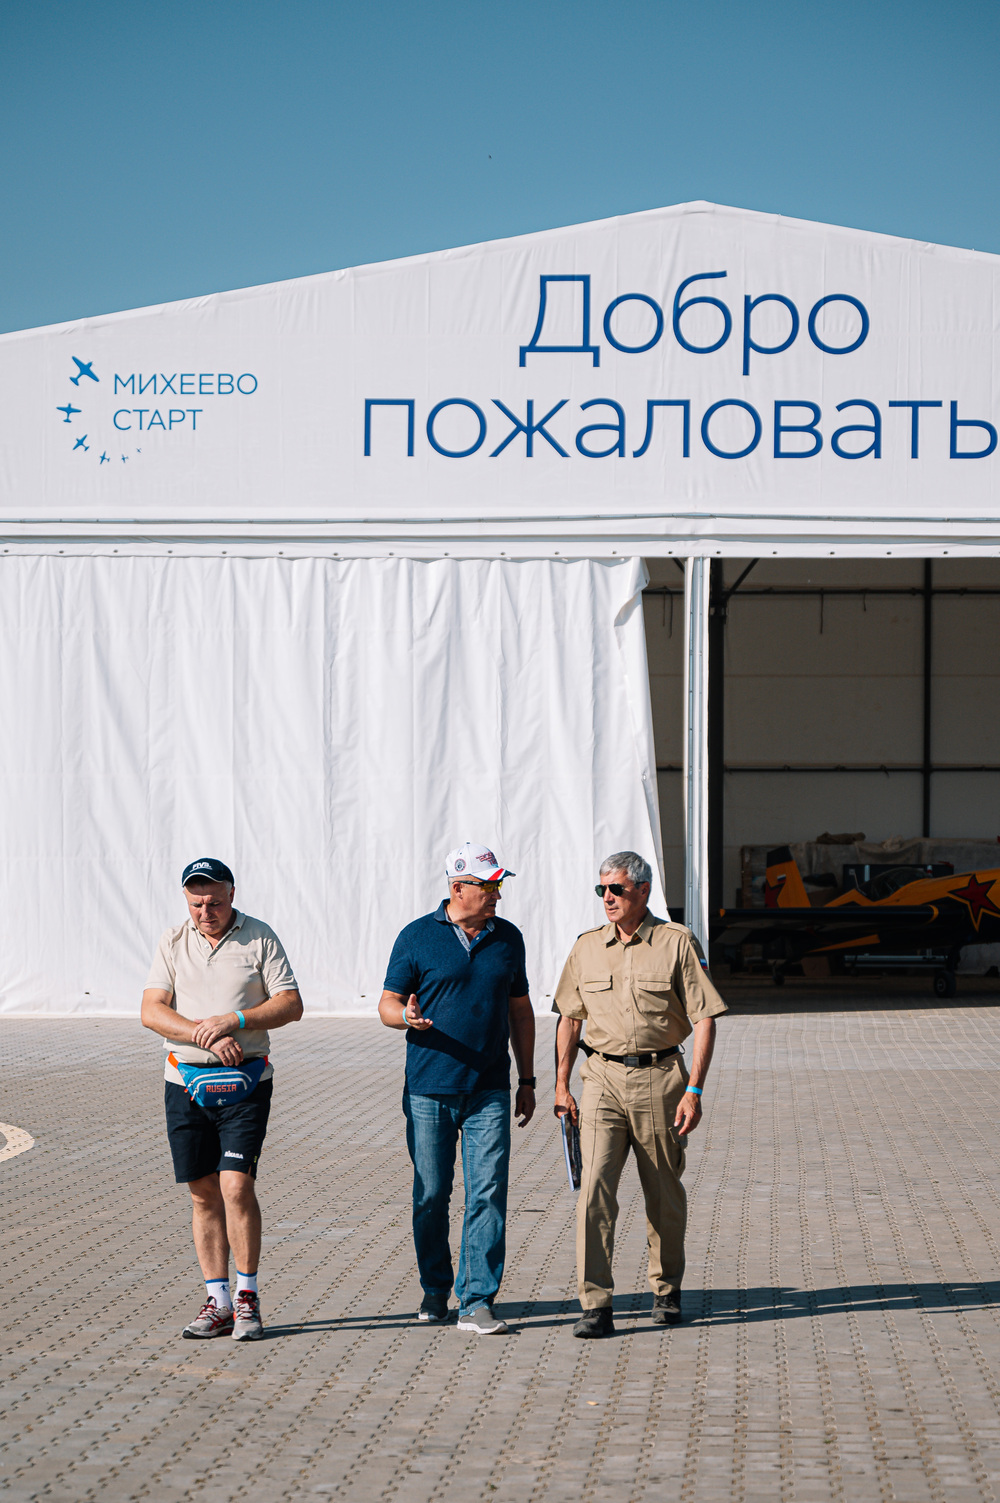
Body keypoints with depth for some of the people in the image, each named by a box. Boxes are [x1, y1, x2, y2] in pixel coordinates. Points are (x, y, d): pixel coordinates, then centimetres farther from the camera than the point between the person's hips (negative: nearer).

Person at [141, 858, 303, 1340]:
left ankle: (247, 1296, -1)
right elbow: (151, 1011, -2)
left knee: (236, 1184, -13)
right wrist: (205, 1035, -17)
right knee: (203, 1194, 5)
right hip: (185, 1082, 3)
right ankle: (218, 1302, 11)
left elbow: (291, 1005, -3)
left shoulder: (260, 938, 1)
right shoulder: (172, 943, 7)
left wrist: (234, 1020, -16)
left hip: (245, 1083, -3)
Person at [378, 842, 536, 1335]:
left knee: (488, 1193, -7)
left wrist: (527, 1080, 14)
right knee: (431, 1194, 5)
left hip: (489, 1091, 2)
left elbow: (520, 1011, 17)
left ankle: (477, 1301, -5)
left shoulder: (508, 939, 10)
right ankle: (435, 1289, 23)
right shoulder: (418, 937, 0)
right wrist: (408, 1017, -21)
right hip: (429, 1090, -2)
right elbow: (387, 1004, 3)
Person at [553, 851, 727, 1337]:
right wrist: (561, 1085, 9)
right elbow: (570, 1019, 15)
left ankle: (666, 1290, 28)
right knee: (595, 1187, -12)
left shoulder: (677, 942, -3)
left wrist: (694, 1090, -11)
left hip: (660, 1078, -2)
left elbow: (704, 1019, -5)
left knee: (664, 1195, 8)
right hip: (602, 1079, 2)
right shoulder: (587, 948, 7)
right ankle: (595, 1305, -13)